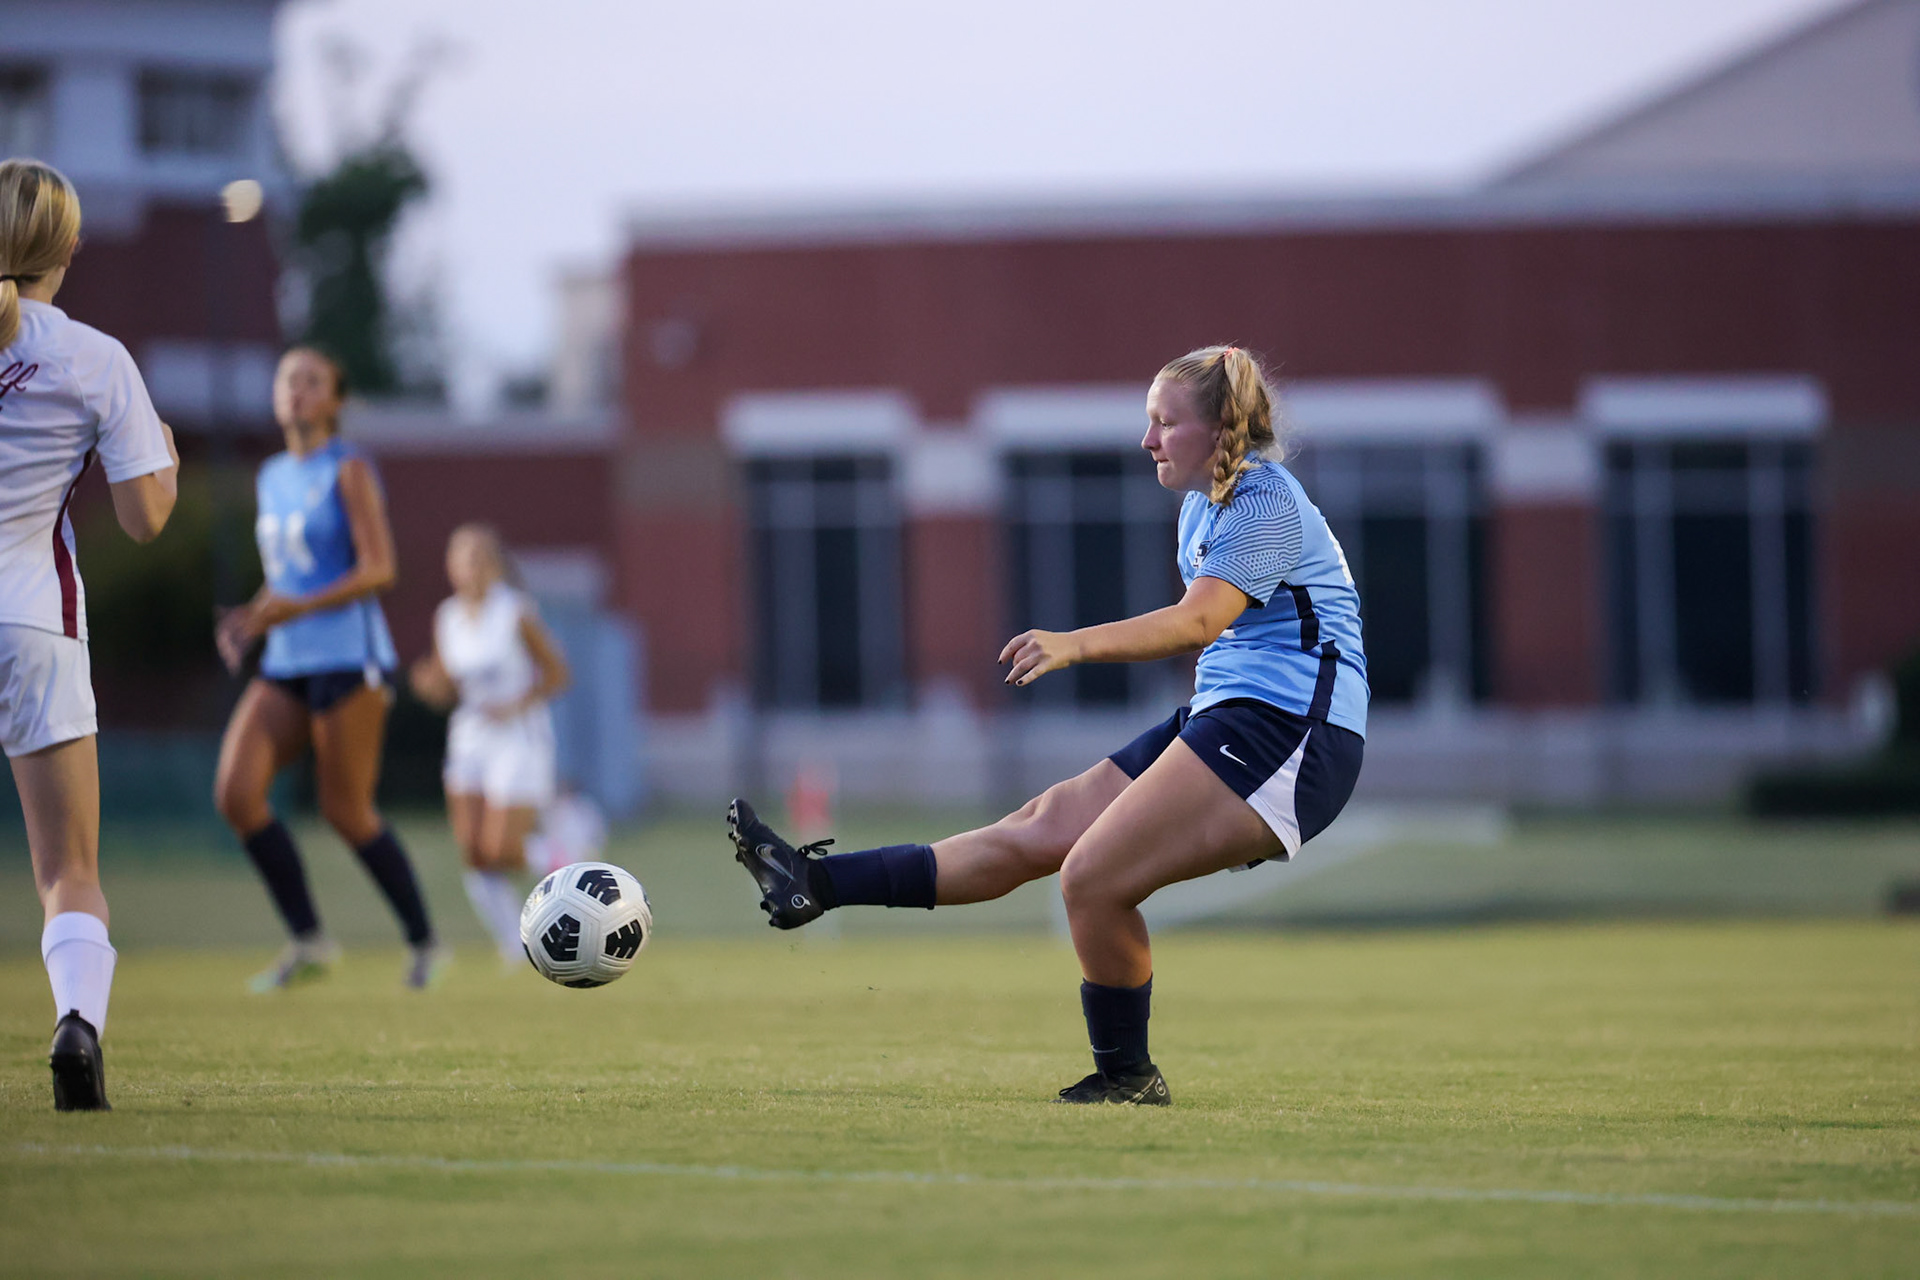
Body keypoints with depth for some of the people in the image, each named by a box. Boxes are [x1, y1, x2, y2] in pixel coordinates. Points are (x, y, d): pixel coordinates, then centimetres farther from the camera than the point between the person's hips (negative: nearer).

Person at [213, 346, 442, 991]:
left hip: (348, 655, -7)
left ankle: (423, 942, 13)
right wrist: (250, 618, 4)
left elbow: (379, 569, -14)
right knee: (235, 791, -11)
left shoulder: (349, 471, -5)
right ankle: (308, 942, -2)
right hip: (286, 666, 7)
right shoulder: (272, 477, 16)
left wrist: (295, 609, -24)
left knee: (346, 811, -5)